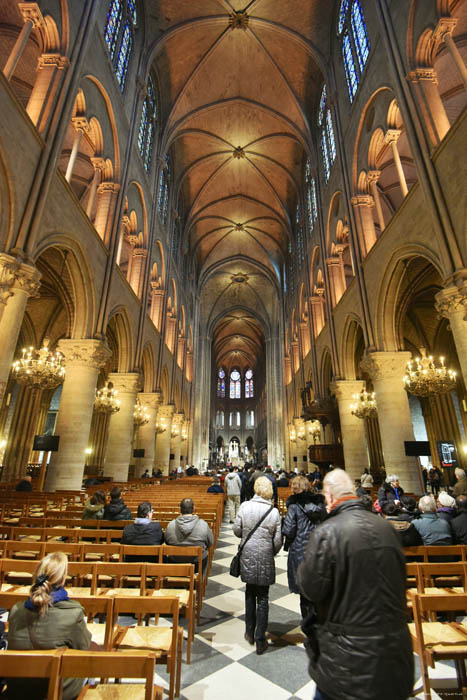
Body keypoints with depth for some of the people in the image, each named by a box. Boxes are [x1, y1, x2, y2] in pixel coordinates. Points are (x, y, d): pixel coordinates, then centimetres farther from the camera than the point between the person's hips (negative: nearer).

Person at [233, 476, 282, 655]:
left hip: (247, 558, 1)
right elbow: (278, 541, -7)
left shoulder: (244, 506, -13)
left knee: (250, 594, 22)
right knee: (263, 598, 14)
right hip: (265, 560, -1)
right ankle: (260, 640, 23)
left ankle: (250, 633, 35)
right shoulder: (274, 512, -13)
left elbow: (236, 530, -6)